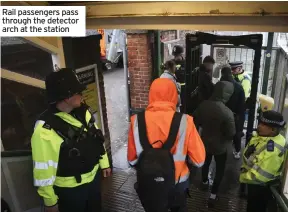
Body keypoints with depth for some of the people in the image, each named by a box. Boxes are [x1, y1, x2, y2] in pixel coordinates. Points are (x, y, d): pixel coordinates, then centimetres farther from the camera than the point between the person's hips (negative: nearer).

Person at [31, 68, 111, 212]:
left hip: (94, 177, 6)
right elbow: (43, 168, -20)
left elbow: (97, 138, 6)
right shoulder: (45, 129, -28)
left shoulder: (83, 112, -7)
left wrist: (104, 163, 14)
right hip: (70, 188, -6)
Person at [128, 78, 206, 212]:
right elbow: (199, 160, -13)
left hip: (148, 185, 1)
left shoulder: (137, 121, -16)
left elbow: (132, 159, -5)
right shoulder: (184, 121, -20)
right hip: (177, 184, 0)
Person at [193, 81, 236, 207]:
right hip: (220, 146, -5)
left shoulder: (203, 105, -16)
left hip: (205, 142, 5)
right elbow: (231, 133, -20)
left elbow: (196, 122, 0)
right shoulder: (227, 113, -31)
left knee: (205, 162, 29)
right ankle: (213, 196, 23)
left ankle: (204, 182, 53)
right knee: (220, 169, 18)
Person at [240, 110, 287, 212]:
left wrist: (244, 177, -18)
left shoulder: (273, 149, -36)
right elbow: (250, 155, 8)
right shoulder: (261, 135, -8)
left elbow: (262, 175, -32)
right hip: (254, 181, 8)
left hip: (261, 186, -8)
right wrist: (245, 169, 1)